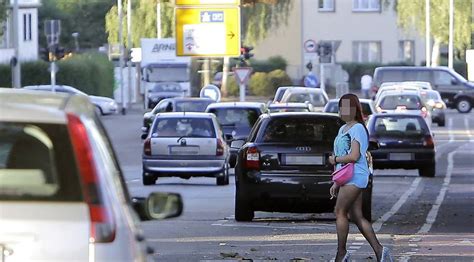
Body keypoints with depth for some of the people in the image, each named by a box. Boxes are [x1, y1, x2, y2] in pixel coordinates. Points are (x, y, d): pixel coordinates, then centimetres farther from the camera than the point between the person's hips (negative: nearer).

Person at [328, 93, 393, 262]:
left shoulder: (357, 129, -10)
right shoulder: (343, 129, 20)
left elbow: (354, 156, -19)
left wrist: (335, 159, -6)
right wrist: (336, 183, 21)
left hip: (355, 176, -9)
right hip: (346, 177, 9)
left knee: (340, 212, -9)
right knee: (357, 217, 4)